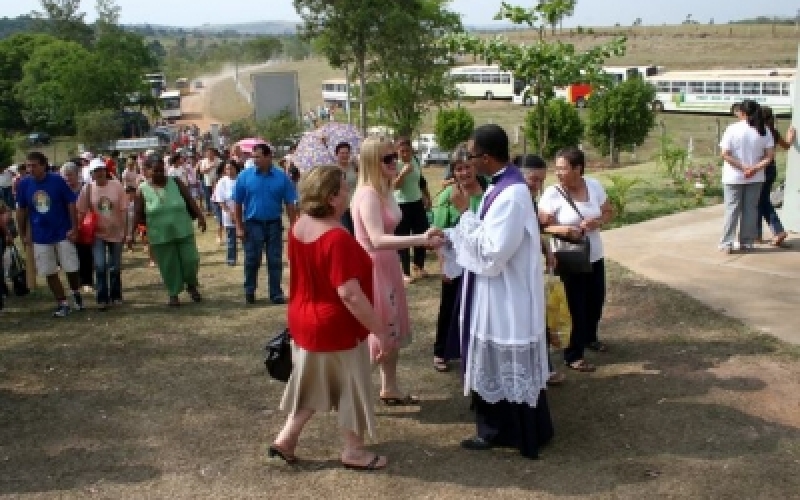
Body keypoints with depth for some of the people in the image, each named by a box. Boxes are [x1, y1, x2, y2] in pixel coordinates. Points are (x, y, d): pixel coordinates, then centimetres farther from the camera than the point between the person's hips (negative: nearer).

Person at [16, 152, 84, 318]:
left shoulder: (57, 181, -12)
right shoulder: (24, 184, -3)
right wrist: (23, 234, 9)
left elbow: (71, 204, -7)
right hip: (40, 237, 3)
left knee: (71, 269, 5)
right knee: (49, 273, 7)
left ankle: (76, 294, 32)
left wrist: (74, 228, -10)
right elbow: (21, 210, 8)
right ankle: (63, 303, 19)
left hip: (63, 233, -3)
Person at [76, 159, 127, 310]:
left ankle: (116, 296, 26)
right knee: (100, 266, -10)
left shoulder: (116, 185, -7)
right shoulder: (88, 188, -7)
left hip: (116, 233, 1)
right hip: (98, 233, -1)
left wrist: (123, 230, -5)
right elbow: (81, 212, -5)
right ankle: (102, 298, 1)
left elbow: (123, 210, -4)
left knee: (115, 268, 11)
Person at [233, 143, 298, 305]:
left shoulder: (281, 177, -3)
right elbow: (238, 204, 0)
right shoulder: (245, 176, -4)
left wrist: (293, 226, -3)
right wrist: (239, 227, -3)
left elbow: (290, 204, 0)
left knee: (275, 261, 6)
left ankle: (276, 293, 16)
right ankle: (249, 292, 22)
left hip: (274, 224, 1)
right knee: (252, 260, 5)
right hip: (253, 224, 0)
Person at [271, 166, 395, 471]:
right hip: (337, 327, -8)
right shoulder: (336, 238, -28)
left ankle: (286, 438, 28)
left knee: (314, 383, 24)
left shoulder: (299, 227, -1)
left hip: (305, 320, 8)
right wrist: (381, 331, -22)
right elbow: (350, 294, -30)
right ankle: (353, 451, 27)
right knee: (352, 386, 11)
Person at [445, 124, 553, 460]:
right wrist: (445, 236, 12)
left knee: (503, 365, 4)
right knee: (497, 364, 20)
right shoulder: (501, 185, 6)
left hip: (506, 295, -10)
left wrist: (464, 211, -23)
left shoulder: (511, 195, -26)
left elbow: (491, 250, -27)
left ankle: (500, 431, 18)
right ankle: (499, 425, 33)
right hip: (496, 291, 10)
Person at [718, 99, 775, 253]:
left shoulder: (733, 129, -9)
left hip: (734, 177, -2)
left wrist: (743, 167, -14)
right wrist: (755, 168, -15)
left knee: (732, 209, 3)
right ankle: (746, 243, 15)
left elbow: (725, 154, -15)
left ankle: (726, 243, 1)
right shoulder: (764, 130, 0)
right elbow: (770, 155, -7)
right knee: (750, 209, 10)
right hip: (756, 178, 2)